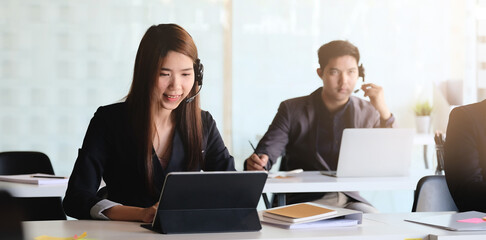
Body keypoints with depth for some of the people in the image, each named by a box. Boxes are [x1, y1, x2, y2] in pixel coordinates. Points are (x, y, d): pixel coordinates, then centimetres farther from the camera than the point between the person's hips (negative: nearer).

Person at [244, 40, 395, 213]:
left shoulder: (367, 113, 11)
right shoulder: (292, 110, 6)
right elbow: (266, 152, -3)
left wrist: (383, 111, -9)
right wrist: (257, 163, -29)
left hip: (349, 200, 3)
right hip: (303, 200, -2)